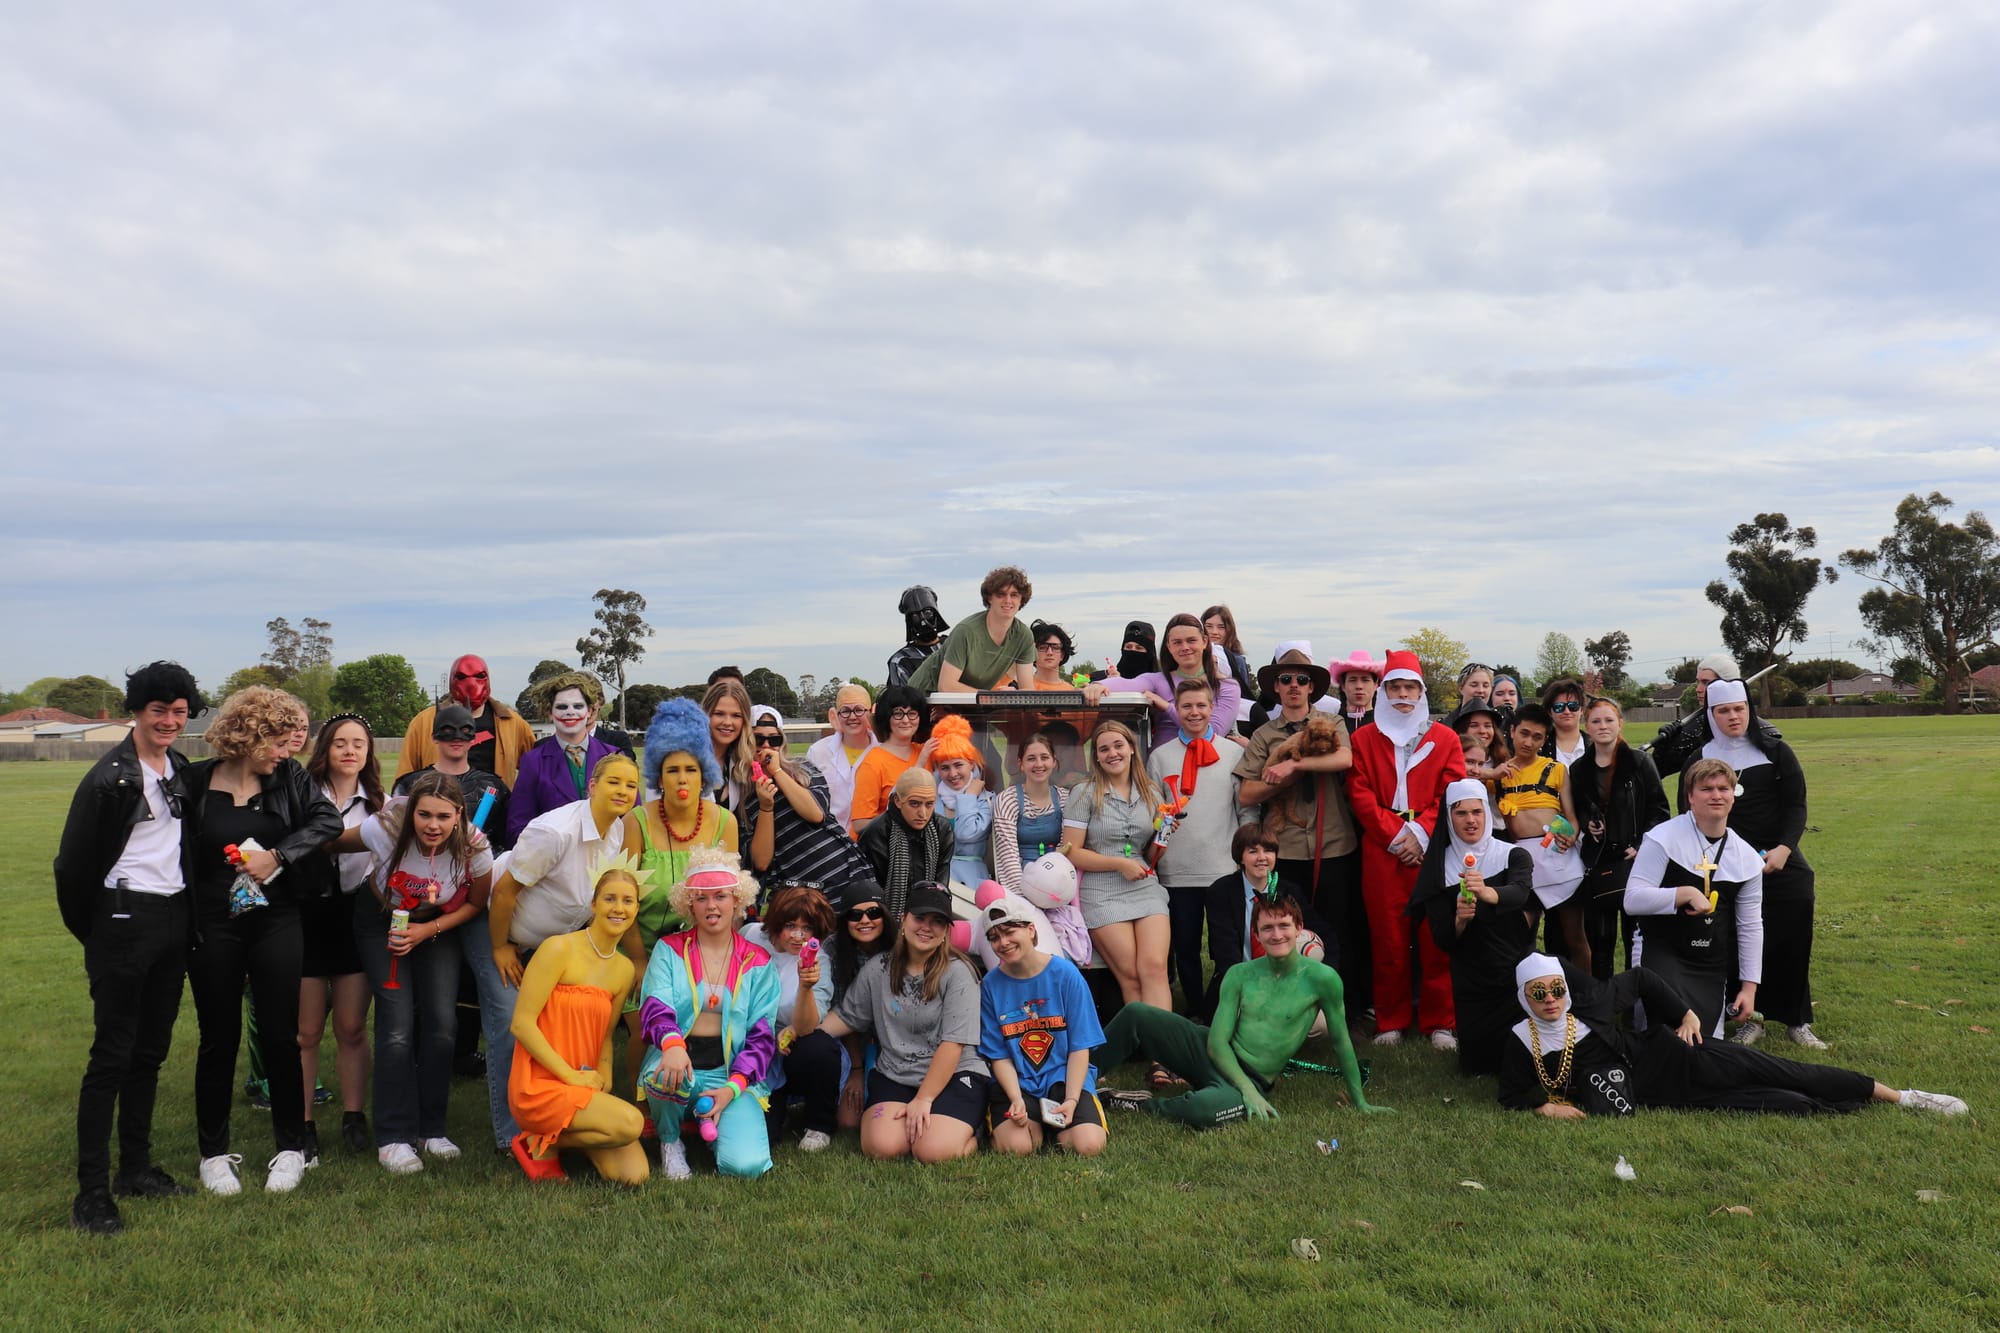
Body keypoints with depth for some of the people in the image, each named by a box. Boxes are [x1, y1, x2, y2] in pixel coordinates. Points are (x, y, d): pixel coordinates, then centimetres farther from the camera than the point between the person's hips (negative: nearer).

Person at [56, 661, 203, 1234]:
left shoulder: (183, 771, 10)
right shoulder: (111, 778, -12)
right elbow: (73, 863, -10)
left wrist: (188, 916, 14)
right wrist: (93, 934, -1)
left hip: (174, 921, 7)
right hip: (125, 921, -7)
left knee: (151, 1051, 13)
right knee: (112, 1055, -5)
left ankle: (136, 1168, 24)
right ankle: (91, 1192, 2)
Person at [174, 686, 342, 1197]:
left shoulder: (288, 778, 0)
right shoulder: (193, 783, -4)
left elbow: (328, 819, -10)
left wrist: (276, 855, -19)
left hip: (276, 921, 1)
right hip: (212, 925, -1)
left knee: (281, 1035, 4)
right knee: (219, 1039, 9)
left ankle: (290, 1148, 18)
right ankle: (214, 1153, 23)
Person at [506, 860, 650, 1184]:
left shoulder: (625, 970, 10)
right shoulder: (559, 949, -10)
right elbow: (521, 1023, -14)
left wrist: (602, 1078, -5)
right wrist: (571, 1075, -17)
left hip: (584, 1086, 7)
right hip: (539, 1087, -7)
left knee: (635, 1175, -10)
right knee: (629, 1123, -27)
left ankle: (551, 1135, 12)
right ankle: (540, 1143, -3)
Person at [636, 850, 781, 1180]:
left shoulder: (758, 963, 7)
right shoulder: (669, 950, 6)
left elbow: (762, 1036, 3)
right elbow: (655, 1006, -11)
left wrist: (732, 1087, -13)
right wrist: (672, 1043, -35)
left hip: (732, 1076, 1)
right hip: (679, 1061, 0)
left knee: (745, 1164, -23)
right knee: (665, 1075, -38)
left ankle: (709, 1119, 13)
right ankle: (670, 1141, -3)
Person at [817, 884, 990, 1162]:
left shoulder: (957, 972, -8)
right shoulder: (878, 968, 5)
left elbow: (953, 1043, -13)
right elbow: (845, 1017, 12)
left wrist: (923, 1100, -15)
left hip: (954, 1076, -3)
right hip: (894, 1076, 3)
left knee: (932, 1151, -27)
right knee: (881, 1146, -25)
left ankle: (967, 1132, 6)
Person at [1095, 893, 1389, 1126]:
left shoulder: (1322, 978, -8)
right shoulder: (1239, 976, 1)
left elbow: (1341, 1043, 1)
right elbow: (1217, 1041, -4)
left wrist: (1360, 1103, 5)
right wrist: (1247, 1089, -18)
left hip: (1253, 1079, -3)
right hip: (1215, 1056, 4)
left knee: (1205, 1110, -41)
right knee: (1136, 1014, -18)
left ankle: (1141, 1103, -12)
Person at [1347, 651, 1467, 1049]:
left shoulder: (1444, 738, 10)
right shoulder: (1364, 739, 10)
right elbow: (1360, 795, 2)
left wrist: (1421, 833, -10)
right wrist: (1395, 836, -8)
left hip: (1432, 849, 0)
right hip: (1381, 852, 0)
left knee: (1436, 938, -1)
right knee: (1388, 939, 2)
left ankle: (1440, 1022, 9)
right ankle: (1390, 1021, 11)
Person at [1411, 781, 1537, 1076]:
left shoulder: (1513, 855, -4)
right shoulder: (1440, 869, -2)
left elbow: (1519, 893, -27)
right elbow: (1441, 940, -5)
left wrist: (1487, 893, -48)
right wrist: (1459, 921, -27)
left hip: (1519, 973, -1)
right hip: (1471, 983, 1)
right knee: (1477, 1065, 1)